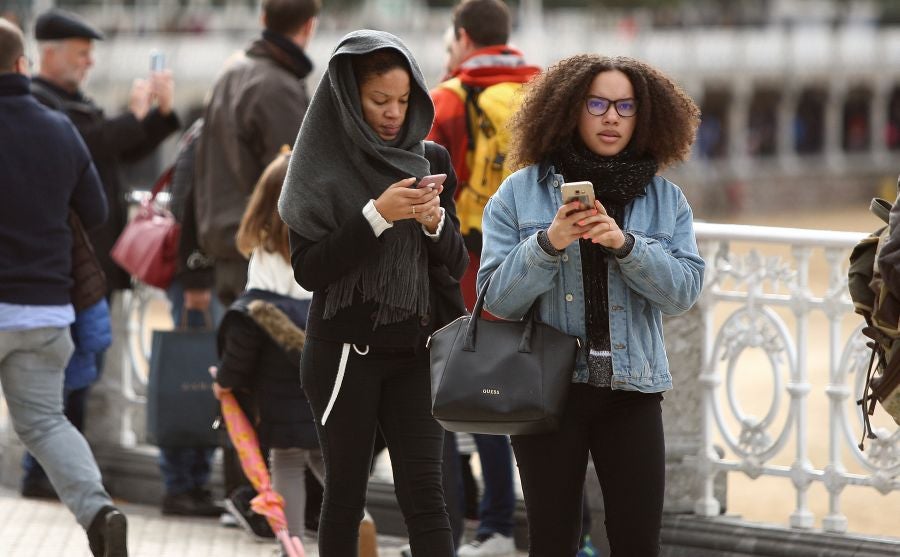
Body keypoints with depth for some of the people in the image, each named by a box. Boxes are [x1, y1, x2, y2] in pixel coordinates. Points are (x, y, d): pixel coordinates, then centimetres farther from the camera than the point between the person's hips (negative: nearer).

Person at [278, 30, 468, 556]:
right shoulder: (324, 167, -5)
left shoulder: (431, 160, 5)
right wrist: (377, 216, -21)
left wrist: (435, 222, -14)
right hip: (345, 353, -2)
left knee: (425, 495, -5)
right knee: (347, 495, 4)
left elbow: (456, 263, 6)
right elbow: (309, 269, -11)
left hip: (414, 352, 2)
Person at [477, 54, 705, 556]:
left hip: (632, 390, 1)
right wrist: (549, 243, -20)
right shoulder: (521, 193, 0)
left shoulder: (666, 199, 6)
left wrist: (625, 243, -19)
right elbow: (498, 297, -4)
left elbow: (684, 290, -4)